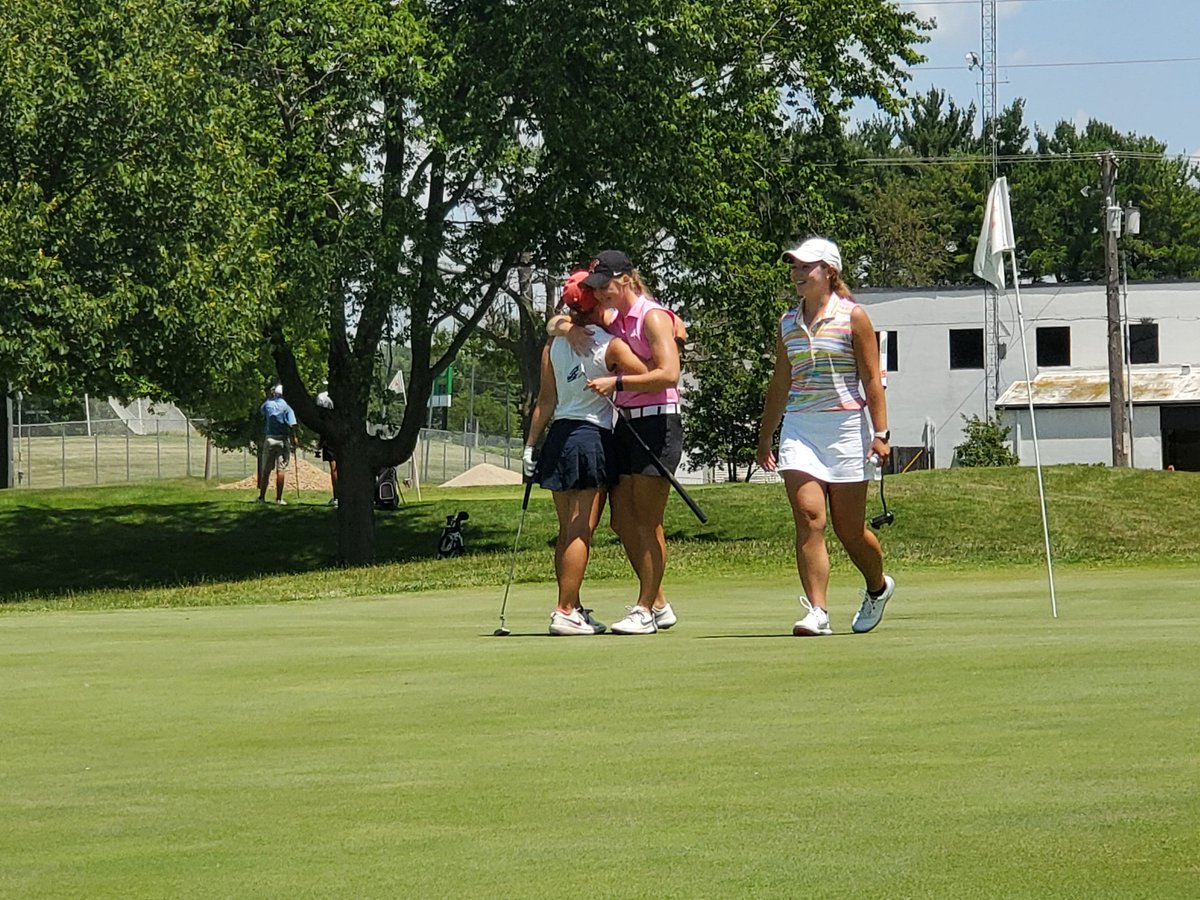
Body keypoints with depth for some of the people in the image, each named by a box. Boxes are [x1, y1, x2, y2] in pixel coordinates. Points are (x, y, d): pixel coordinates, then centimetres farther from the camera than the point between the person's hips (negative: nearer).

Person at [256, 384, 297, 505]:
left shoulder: (268, 404, 3)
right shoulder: (286, 406, -5)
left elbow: (261, 410, 27)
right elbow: (292, 424, -12)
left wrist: (268, 397, 26)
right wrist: (294, 439, -5)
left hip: (269, 438, 3)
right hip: (283, 439, -3)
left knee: (266, 470, 9)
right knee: (281, 469, -2)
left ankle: (262, 496, 9)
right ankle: (279, 498, -6)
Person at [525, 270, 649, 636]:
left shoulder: (553, 343, 6)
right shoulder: (610, 346, -8)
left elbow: (546, 400, 5)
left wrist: (531, 445, 7)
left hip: (559, 438, 6)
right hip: (594, 438, -6)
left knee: (567, 531, 10)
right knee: (581, 531, -5)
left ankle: (572, 608, 14)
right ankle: (565, 612, -9)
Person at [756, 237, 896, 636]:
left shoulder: (853, 316, -1)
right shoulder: (788, 323, 11)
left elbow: (872, 379, -4)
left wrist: (880, 432, -10)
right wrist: (765, 437, 18)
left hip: (846, 426, -3)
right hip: (799, 428, 3)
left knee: (849, 528, 3)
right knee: (808, 518, -13)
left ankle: (878, 587, 32)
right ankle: (816, 612, -16)